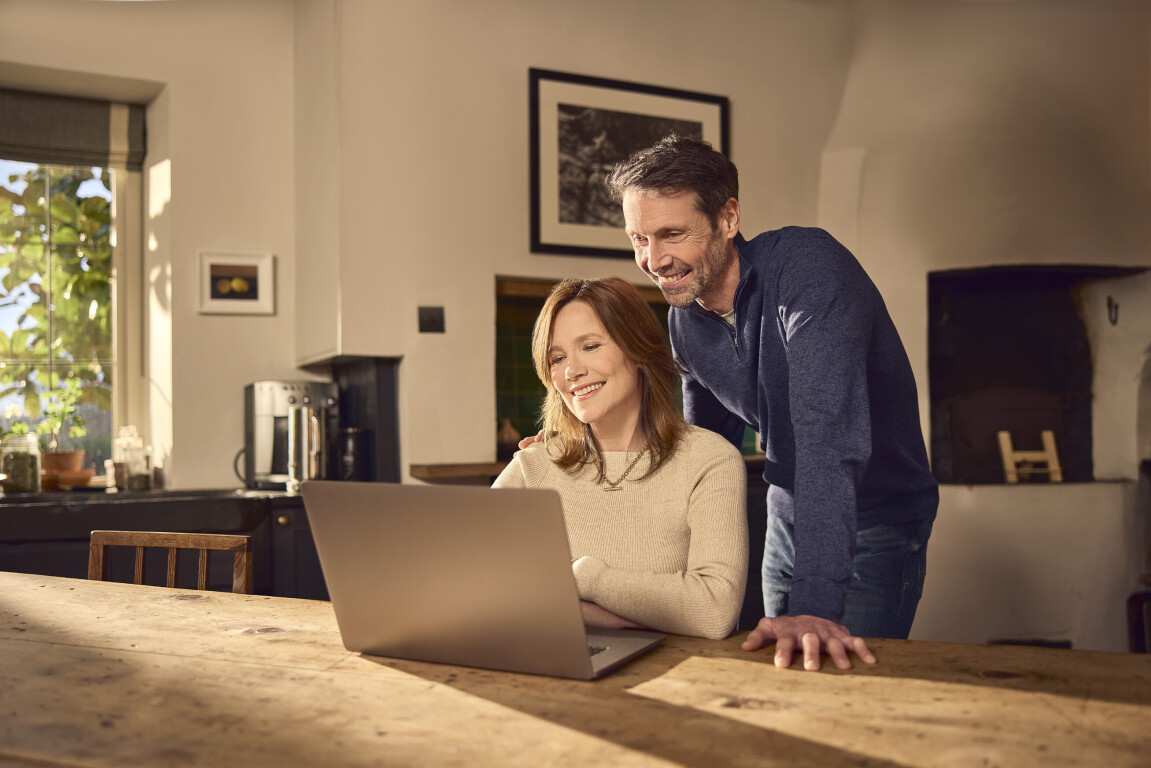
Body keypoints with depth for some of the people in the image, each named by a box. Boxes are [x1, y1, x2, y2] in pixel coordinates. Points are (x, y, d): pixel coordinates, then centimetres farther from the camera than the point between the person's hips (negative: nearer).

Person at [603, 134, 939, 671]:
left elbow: (829, 436, -38)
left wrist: (814, 603, -45)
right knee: (782, 677, 12)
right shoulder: (684, 321, -4)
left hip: (873, 522, -6)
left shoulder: (806, 268, -27)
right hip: (789, 518, 6)